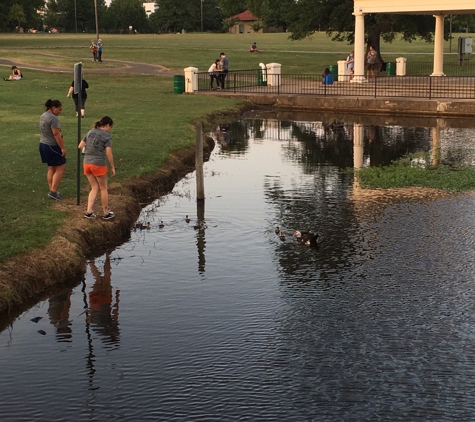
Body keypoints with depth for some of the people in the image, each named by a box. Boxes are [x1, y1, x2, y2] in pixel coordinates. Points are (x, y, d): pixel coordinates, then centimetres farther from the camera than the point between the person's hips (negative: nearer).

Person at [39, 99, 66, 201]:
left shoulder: (43, 116, 11)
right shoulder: (53, 118, -20)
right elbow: (56, 134, -23)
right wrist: (62, 148, -20)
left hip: (43, 144, 10)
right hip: (52, 146, -10)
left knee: (51, 168, 16)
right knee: (60, 168, -3)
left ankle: (52, 190, 19)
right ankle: (53, 191, -6)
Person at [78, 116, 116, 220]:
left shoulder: (90, 132, 9)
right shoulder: (107, 136, -8)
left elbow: (80, 146, 9)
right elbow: (109, 154, -11)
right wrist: (112, 167, -2)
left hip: (87, 164, 6)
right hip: (99, 164, -5)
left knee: (95, 188, 17)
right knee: (103, 188, 11)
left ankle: (89, 211, 7)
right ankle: (106, 213, 21)